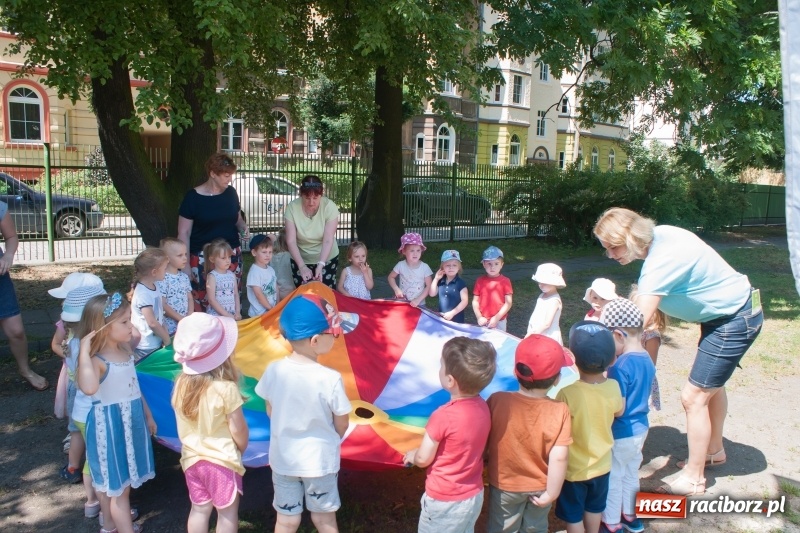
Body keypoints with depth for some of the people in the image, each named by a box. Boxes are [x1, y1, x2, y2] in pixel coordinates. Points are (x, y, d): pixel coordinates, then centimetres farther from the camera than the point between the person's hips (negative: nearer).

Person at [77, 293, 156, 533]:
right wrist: (84, 351, -40)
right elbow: (89, 388, -48)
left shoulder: (125, 350, 0)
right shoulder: (97, 360, -25)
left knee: (114, 483, 26)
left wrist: (147, 415, 20)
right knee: (119, 487, 6)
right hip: (110, 426, -8)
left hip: (131, 421, 8)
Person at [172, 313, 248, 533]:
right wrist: (241, 449, 4)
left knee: (199, 509, 20)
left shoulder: (181, 384, -9)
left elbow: (183, 425, 3)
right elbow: (238, 430, -16)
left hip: (192, 458, 5)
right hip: (222, 461, -5)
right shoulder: (225, 389, -26)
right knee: (227, 513, 12)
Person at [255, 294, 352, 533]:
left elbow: (271, 412, 0)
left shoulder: (274, 370, -16)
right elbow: (342, 425, -12)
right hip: (320, 460, -3)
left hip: (283, 458, 3)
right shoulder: (330, 379, -26)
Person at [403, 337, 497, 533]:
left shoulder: (444, 416, -28)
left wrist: (412, 455, 5)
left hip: (445, 502, -6)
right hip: (474, 495, 6)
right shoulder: (482, 407, -9)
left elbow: (423, 459, -17)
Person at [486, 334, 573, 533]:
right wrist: (551, 493, -9)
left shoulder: (497, 401, -24)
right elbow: (559, 458, -23)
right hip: (539, 488, 1)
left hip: (504, 485, 0)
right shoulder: (560, 411, -24)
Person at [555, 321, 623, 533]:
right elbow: (619, 411, 4)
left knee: (573, 515, 18)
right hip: (601, 464, 4)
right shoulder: (613, 388, -18)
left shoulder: (567, 394, -32)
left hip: (574, 468, -4)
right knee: (595, 507, 28)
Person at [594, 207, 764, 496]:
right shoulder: (658, 235, -6)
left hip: (735, 320, -10)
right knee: (711, 383, 25)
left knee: (693, 396, -3)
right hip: (722, 314, 10)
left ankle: (693, 478, 14)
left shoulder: (662, 259, -33)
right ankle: (715, 450, 47)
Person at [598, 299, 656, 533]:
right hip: (640, 429, 8)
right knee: (631, 474, 25)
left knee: (612, 481, 11)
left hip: (620, 434, -8)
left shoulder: (620, 367, -29)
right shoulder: (647, 360, -3)